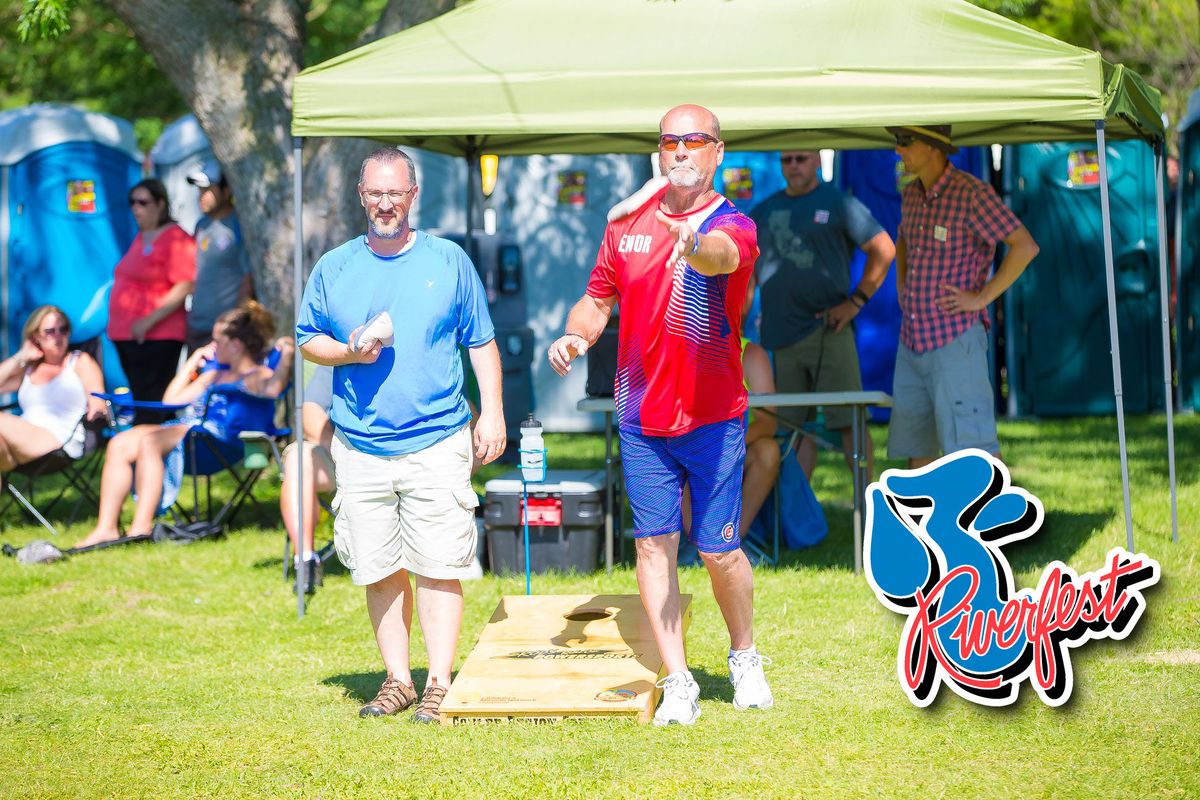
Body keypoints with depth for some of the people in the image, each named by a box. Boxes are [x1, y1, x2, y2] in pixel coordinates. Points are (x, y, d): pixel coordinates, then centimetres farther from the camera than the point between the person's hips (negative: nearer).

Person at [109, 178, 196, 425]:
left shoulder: (175, 238, -10)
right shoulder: (141, 237, 17)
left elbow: (184, 287, -18)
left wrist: (150, 320, -22)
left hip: (156, 338, -9)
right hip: (127, 336, 9)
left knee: (150, 407, -11)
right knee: (139, 401, 11)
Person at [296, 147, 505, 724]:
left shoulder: (448, 261, 6)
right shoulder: (333, 268, 9)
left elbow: (481, 342, 10)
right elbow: (307, 339, 14)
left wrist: (492, 413, 3)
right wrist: (348, 353, -6)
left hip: (437, 443, -2)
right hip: (361, 447, 2)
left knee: (438, 568, -5)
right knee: (379, 570, 5)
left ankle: (439, 685, 1)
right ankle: (397, 680, 17)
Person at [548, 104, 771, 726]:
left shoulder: (732, 224, -9)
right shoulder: (629, 221, 7)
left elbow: (723, 253, -35)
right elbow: (599, 298, 17)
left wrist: (696, 245, -59)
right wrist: (574, 335, -5)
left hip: (712, 417, -4)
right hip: (641, 418, 4)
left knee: (718, 549, 0)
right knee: (653, 544, 1)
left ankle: (744, 657, 26)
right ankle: (678, 683, 8)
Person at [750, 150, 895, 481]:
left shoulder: (839, 203, 3)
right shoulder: (762, 213, 16)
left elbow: (884, 249, 1)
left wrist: (856, 301, -5)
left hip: (829, 329, -4)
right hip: (781, 334, 4)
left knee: (848, 422, -7)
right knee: (794, 426, 6)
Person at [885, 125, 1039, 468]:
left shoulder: (971, 193, -12)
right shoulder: (912, 195, 11)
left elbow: (1025, 246, -18)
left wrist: (982, 298, -18)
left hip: (954, 340, -8)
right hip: (913, 341, 8)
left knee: (971, 443, -8)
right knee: (916, 448, 11)